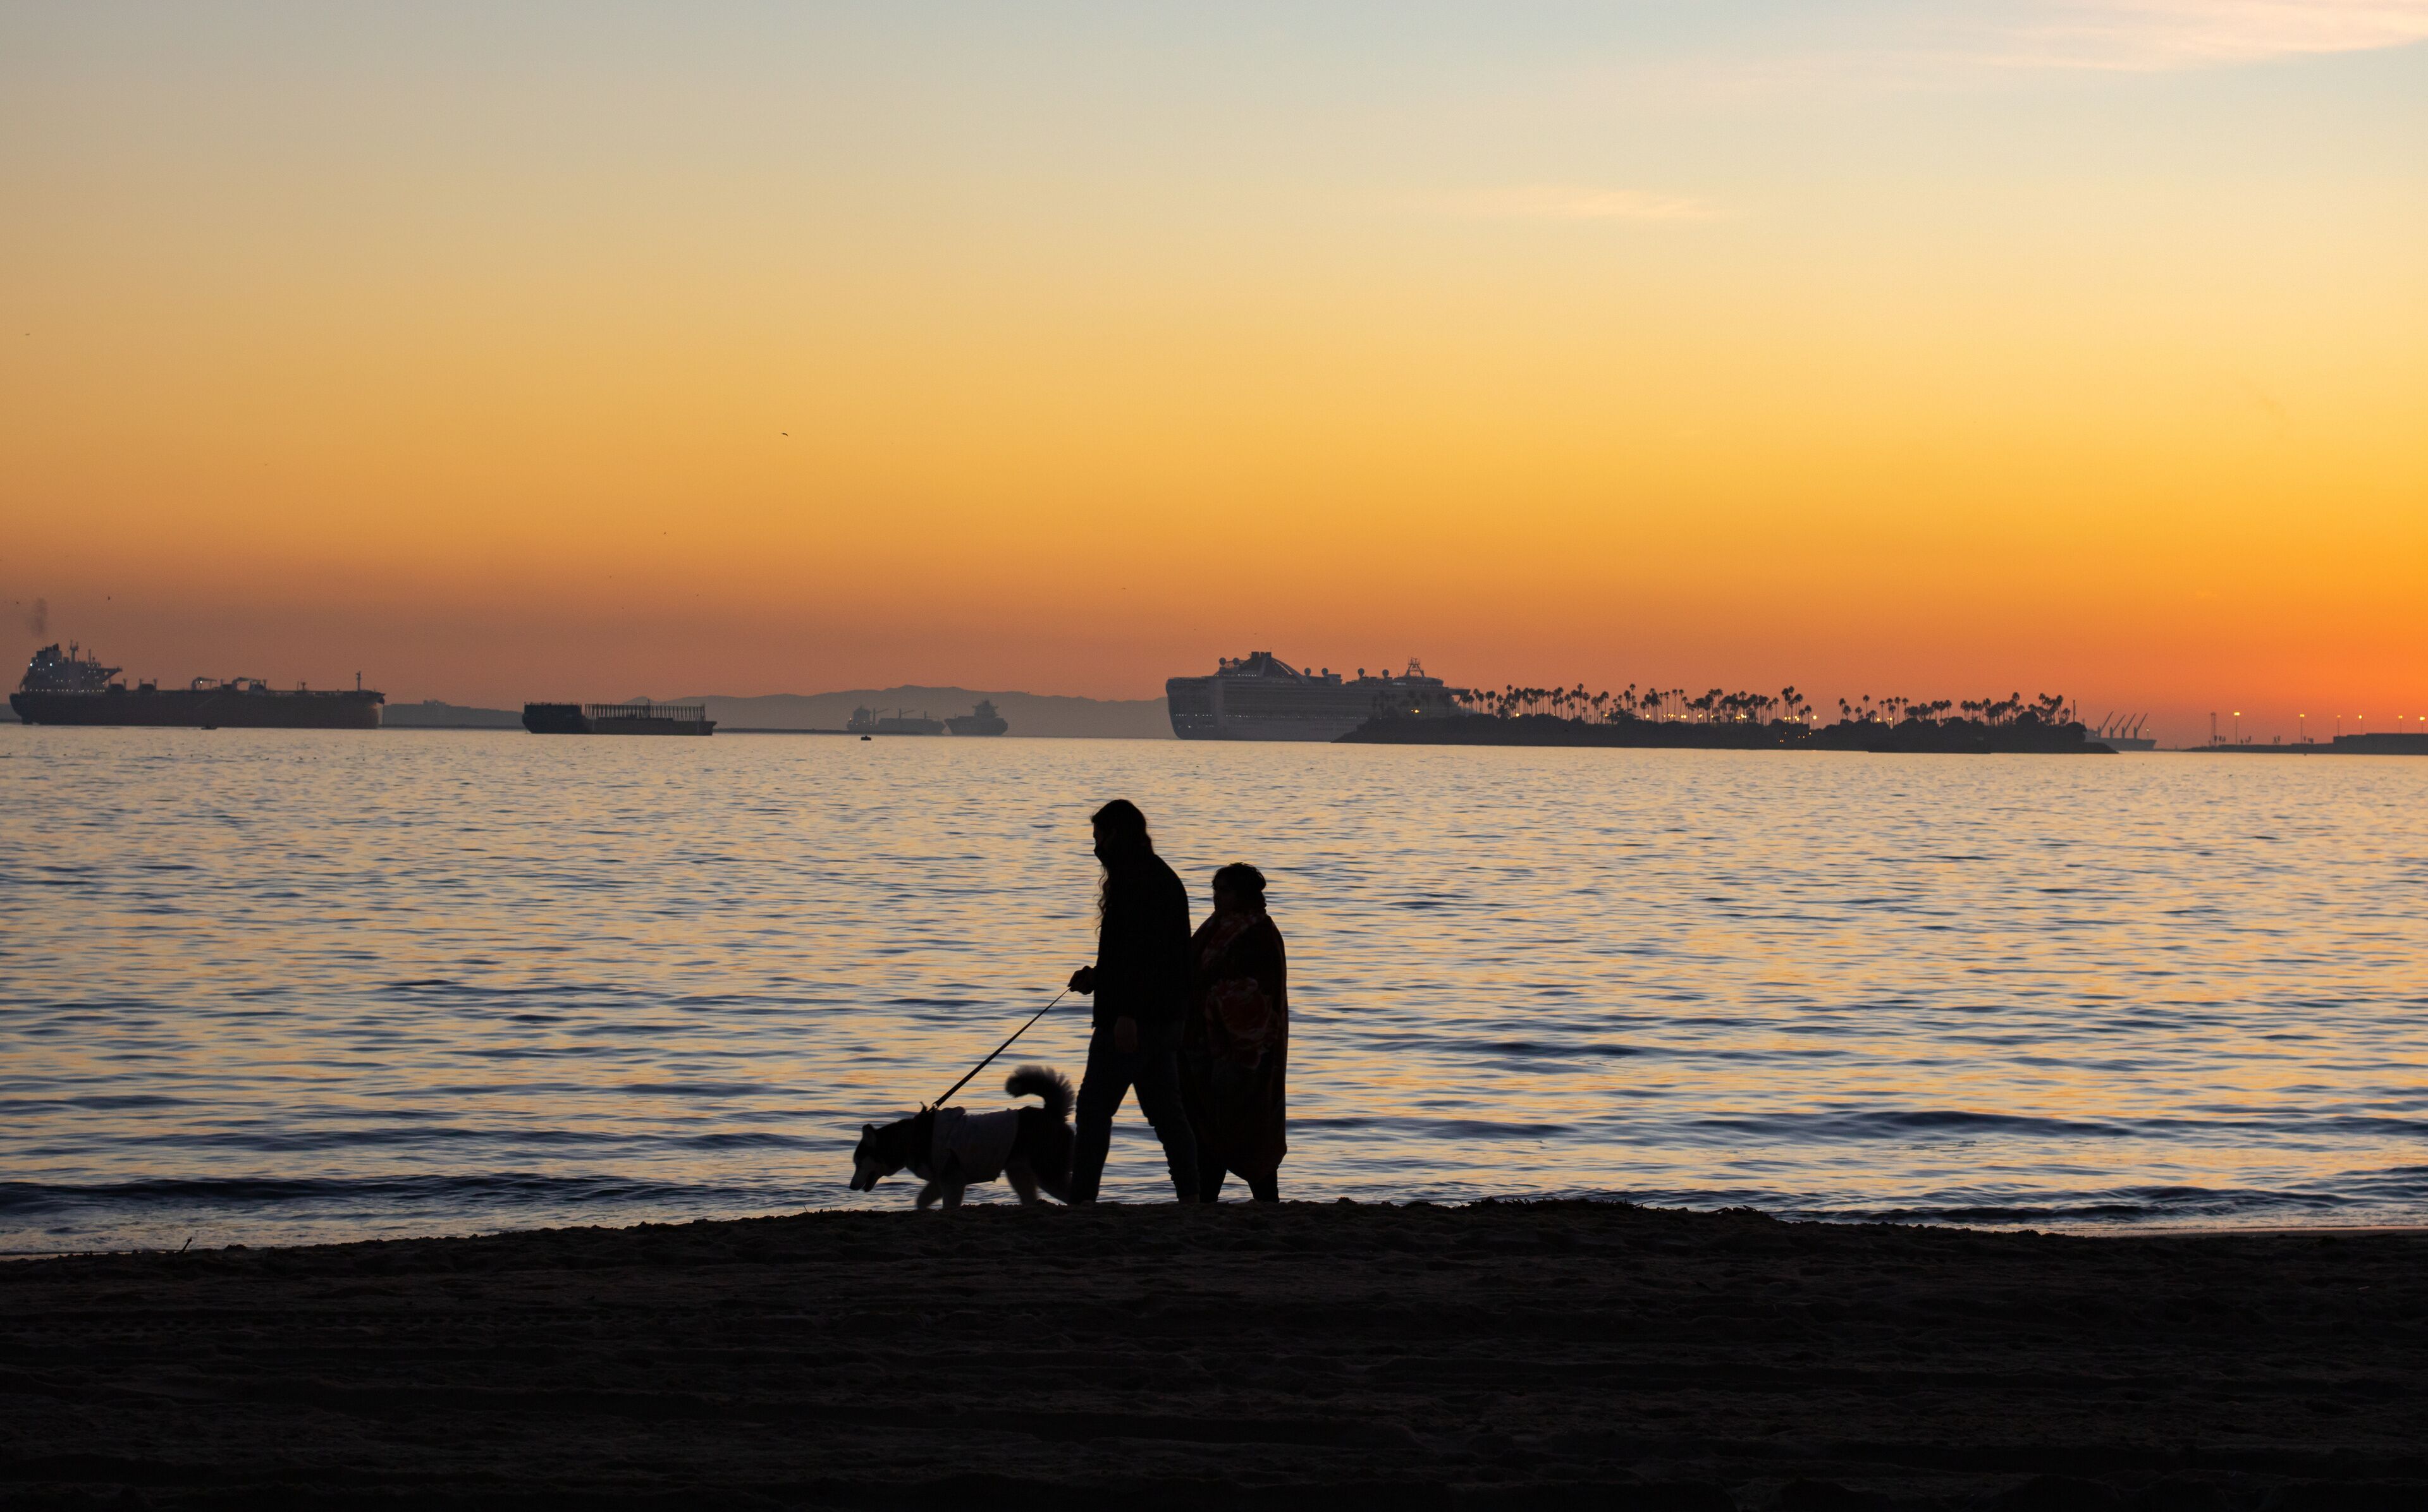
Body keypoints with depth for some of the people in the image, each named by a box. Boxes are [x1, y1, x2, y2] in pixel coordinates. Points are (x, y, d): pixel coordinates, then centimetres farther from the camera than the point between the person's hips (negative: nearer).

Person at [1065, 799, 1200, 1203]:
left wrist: (1126, 1013, -25)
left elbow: (1141, 952, -23)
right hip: (1166, 1018, 10)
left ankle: (1082, 1199, -10)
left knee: (1095, 1107, -7)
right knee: (1166, 1111, 10)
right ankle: (1189, 1197, 8)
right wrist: (1098, 977, 23)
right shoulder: (1165, 878, 18)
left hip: (1129, 1021, -10)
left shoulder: (1136, 881, -14)